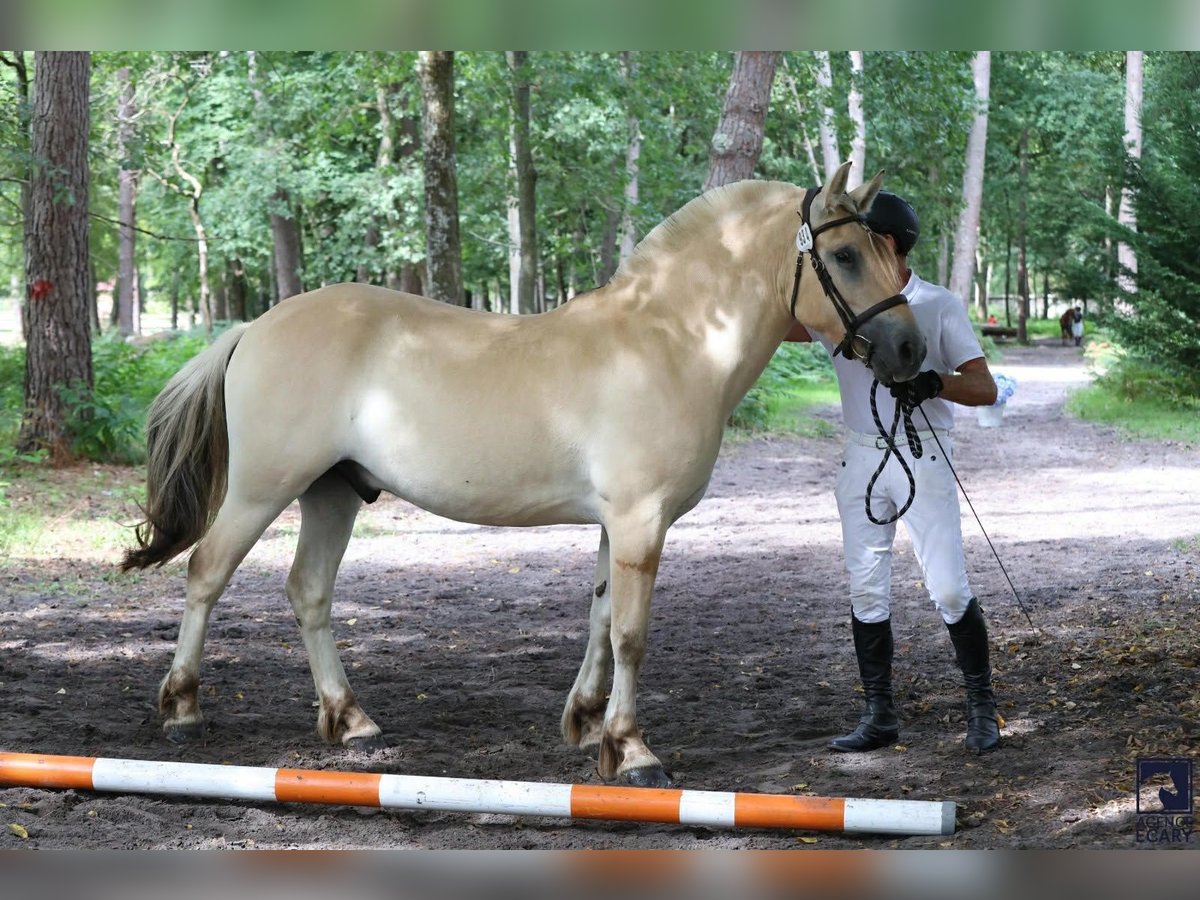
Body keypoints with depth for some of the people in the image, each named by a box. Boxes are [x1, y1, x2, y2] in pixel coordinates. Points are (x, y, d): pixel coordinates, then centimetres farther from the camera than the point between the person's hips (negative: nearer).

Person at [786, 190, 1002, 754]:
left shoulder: (938, 306, -4)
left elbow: (985, 389, -7)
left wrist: (934, 382, -25)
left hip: (923, 459, -4)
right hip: (862, 458, 4)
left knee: (949, 590, -8)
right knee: (866, 592, 5)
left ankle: (982, 708, 7)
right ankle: (879, 717, 13)